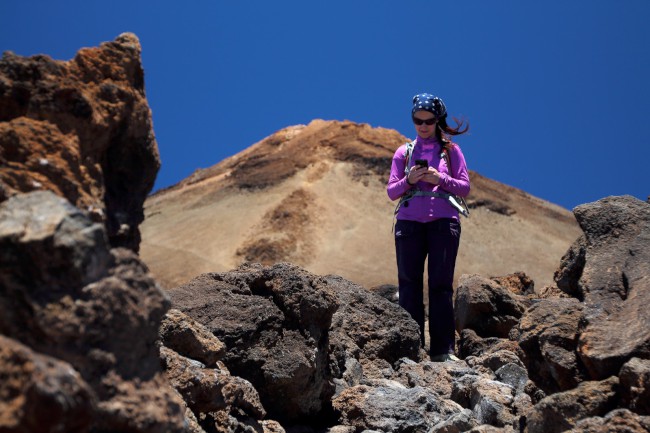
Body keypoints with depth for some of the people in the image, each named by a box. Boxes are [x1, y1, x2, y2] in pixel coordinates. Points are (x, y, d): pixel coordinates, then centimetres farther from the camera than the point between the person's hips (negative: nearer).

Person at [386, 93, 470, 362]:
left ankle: (443, 350, -5)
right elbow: (391, 191, 11)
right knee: (409, 284, -3)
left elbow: (465, 188, 7)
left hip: (443, 221, -1)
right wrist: (408, 181, -8)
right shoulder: (404, 152, 15)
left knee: (441, 284, -5)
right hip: (409, 222, 1)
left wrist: (440, 179, -10)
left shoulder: (450, 150, 11)